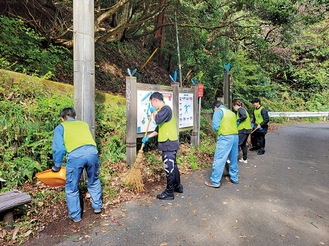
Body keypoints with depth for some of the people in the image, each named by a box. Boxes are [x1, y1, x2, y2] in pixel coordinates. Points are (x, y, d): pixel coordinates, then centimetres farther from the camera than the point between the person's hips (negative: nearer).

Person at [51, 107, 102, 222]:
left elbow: (58, 148, 10)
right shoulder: (84, 124, 31)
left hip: (75, 155, -3)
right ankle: (97, 207, 40)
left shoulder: (60, 127, 21)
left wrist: (57, 166, 21)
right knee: (94, 182, 27)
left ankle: (76, 216, 30)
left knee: (72, 188, 18)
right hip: (92, 152, 3)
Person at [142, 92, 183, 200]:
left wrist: (153, 112, -10)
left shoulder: (166, 108, -13)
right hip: (169, 143, 10)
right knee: (173, 166, 19)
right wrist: (148, 136, 22)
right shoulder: (162, 110, 18)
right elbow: (159, 129, 23)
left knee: (169, 167, -2)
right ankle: (177, 186, 33)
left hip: (169, 144, -10)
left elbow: (157, 120, -30)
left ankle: (169, 193, 9)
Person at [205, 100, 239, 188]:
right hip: (235, 136, 8)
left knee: (219, 159, -3)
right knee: (234, 159, 18)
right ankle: (234, 178, 31)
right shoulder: (231, 112, 21)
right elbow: (234, 124, 16)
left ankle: (215, 181, 1)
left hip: (225, 137, -8)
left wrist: (219, 129, 11)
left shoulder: (218, 111, 0)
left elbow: (215, 126, -9)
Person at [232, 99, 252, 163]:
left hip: (243, 130, -10)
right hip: (247, 129, 10)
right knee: (243, 144, 17)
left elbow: (244, 116, -27)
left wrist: (238, 121, -15)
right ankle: (245, 159, 24)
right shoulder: (242, 109, 20)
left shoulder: (240, 109, -9)